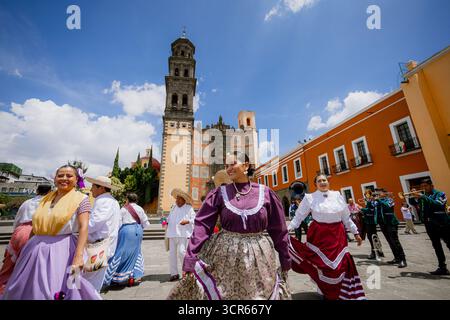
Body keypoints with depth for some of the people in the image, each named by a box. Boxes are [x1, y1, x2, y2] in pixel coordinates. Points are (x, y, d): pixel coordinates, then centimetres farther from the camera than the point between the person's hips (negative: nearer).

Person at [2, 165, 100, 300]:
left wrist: (78, 255, -26)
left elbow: (84, 227, -18)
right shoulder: (46, 199, 10)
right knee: (28, 289, 18)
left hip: (62, 250, -6)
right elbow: (37, 225, 17)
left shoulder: (81, 199, -10)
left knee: (57, 291, 3)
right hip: (36, 249, 6)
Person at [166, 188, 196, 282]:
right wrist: (166, 222, 4)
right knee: (172, 253, 6)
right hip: (172, 234, 6)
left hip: (183, 234, -5)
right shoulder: (174, 208, 18)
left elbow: (194, 219, -2)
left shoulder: (189, 208, 3)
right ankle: (174, 273, 18)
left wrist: (187, 221, -18)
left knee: (181, 252, -13)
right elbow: (169, 218, 24)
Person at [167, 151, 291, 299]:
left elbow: (279, 230, 2)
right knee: (216, 293, 12)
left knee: (261, 294, 17)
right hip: (224, 257, 0)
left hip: (259, 258, 1)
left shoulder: (266, 193, -5)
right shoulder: (219, 193, -5)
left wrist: (285, 261, 9)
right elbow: (202, 225, -9)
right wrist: (190, 259, -14)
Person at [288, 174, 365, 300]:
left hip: (338, 234, 3)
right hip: (319, 235, -3)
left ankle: (341, 292, 35)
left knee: (340, 264, 8)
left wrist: (356, 233, 14)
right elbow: (299, 216, -7)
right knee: (323, 263, 4)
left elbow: (346, 217, 12)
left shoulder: (337, 195, 3)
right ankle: (328, 293, 31)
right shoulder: (310, 198, -8)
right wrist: (287, 229, -15)